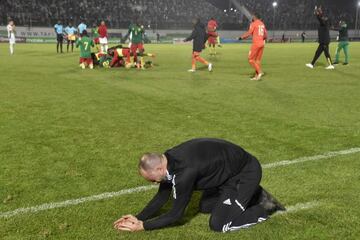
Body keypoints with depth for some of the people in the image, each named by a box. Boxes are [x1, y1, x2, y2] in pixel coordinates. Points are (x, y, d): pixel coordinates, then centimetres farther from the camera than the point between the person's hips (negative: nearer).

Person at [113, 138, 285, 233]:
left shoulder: (185, 172, -35)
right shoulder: (167, 159, -8)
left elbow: (176, 215, -23)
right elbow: (162, 196, 4)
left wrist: (142, 226, -16)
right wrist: (138, 217, -6)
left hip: (246, 172, -9)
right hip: (229, 169, 9)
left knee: (218, 224, -10)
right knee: (205, 207, 18)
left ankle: (265, 208, 6)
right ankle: (253, 194, 23)